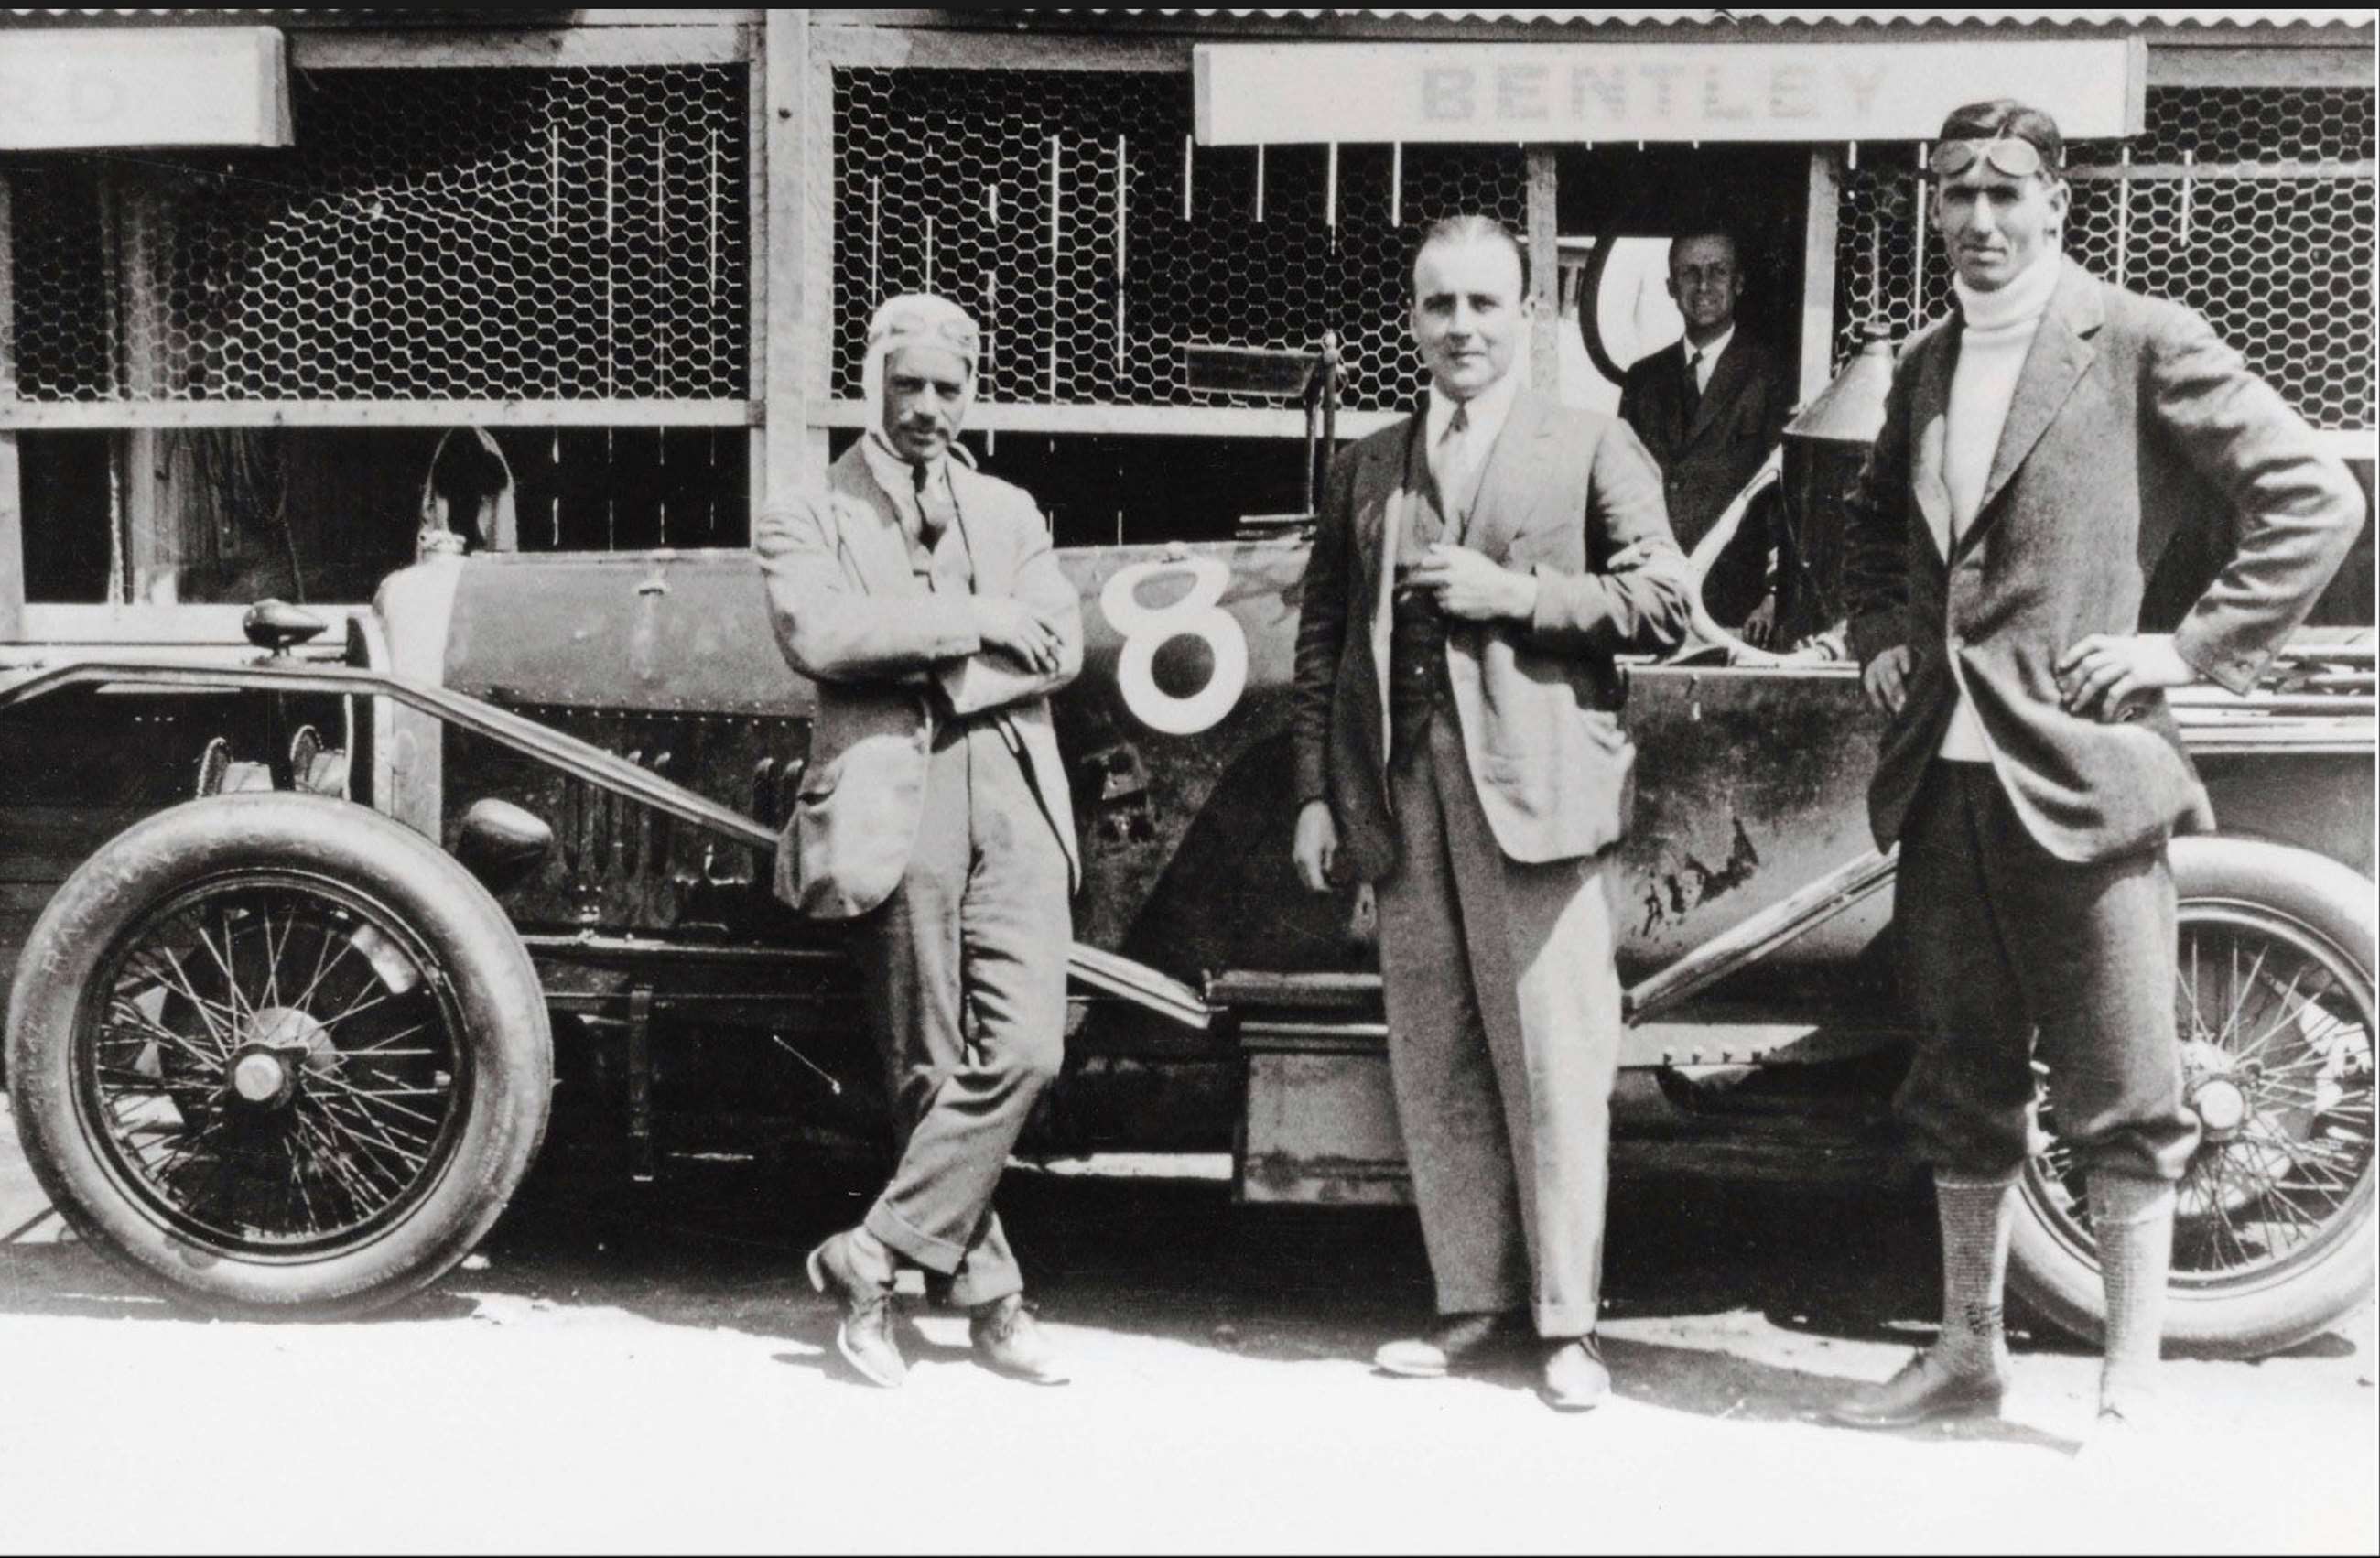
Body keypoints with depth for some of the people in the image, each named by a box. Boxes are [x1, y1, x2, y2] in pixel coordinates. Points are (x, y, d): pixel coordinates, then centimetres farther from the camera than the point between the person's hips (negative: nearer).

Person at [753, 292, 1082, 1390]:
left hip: (1013, 801, 3)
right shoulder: (810, 521, 9)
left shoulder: (1009, 514, 21)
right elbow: (816, 636, -12)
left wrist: (907, 643, -7)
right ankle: (988, 1296, 9)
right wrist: (974, 619, -8)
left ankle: (871, 1258, -2)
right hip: (898, 814, -3)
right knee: (933, 1070, -1)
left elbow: (1057, 648, 5)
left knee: (1025, 1049, -11)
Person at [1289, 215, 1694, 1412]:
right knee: (1434, 1066, 6)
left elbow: (1663, 601, 0)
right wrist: (1316, 791, 7)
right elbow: (1321, 638, 16)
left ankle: (1566, 1319, 5)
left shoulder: (1592, 448, 7)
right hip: (1403, 797, 4)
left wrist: (1506, 593, -9)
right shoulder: (1365, 469, 17)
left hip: (1536, 788, -4)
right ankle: (1472, 1302, 15)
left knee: (1554, 1064, -4)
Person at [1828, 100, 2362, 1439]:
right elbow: (1874, 525, 32)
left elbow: (2317, 501, -7)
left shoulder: (2142, 343, -4)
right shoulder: (1926, 369, 15)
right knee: (1964, 1088, 14)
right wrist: (1882, 637, 15)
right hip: (1944, 778, 6)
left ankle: (2133, 1389, 10)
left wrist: (2191, 648, -10)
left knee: (2122, 1101, 0)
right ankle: (1969, 1354, 26)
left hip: (2084, 774, -6)